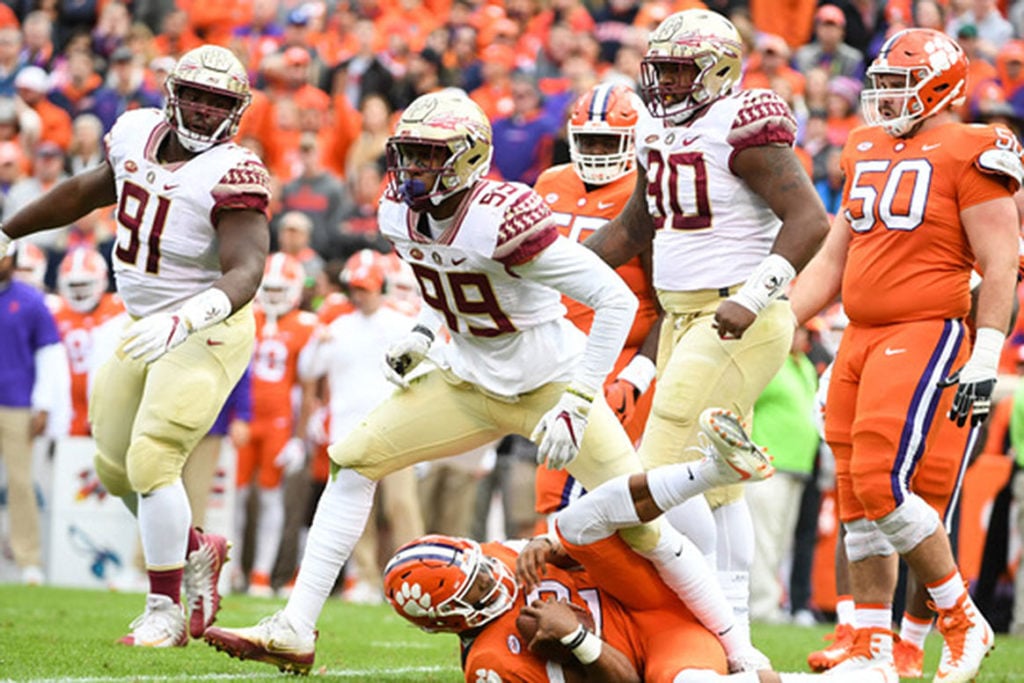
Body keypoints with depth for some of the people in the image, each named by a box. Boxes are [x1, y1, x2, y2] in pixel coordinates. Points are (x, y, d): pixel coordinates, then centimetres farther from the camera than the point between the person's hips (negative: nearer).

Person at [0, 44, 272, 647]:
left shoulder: (232, 174, -21)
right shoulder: (137, 134, 1)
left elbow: (246, 271, -32)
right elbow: (88, 191, 19)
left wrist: (184, 321, -48)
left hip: (205, 333, -8)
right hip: (146, 328, 8)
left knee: (151, 461, -16)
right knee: (116, 468, 12)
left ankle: (165, 613, -5)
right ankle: (196, 553, 35)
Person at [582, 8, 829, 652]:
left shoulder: (740, 128, -14)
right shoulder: (659, 132, 12)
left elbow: (810, 220, -20)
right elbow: (635, 227, 26)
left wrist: (753, 299, -27)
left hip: (737, 323, -9)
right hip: (683, 318, 9)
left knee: (661, 472, -13)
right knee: (716, 481, 12)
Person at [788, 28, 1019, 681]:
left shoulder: (970, 154, -7)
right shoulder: (867, 150, 16)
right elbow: (831, 263, 23)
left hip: (925, 335, -8)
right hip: (860, 339, 8)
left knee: (883, 484, -16)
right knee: (857, 498, 7)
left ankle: (963, 622, -1)